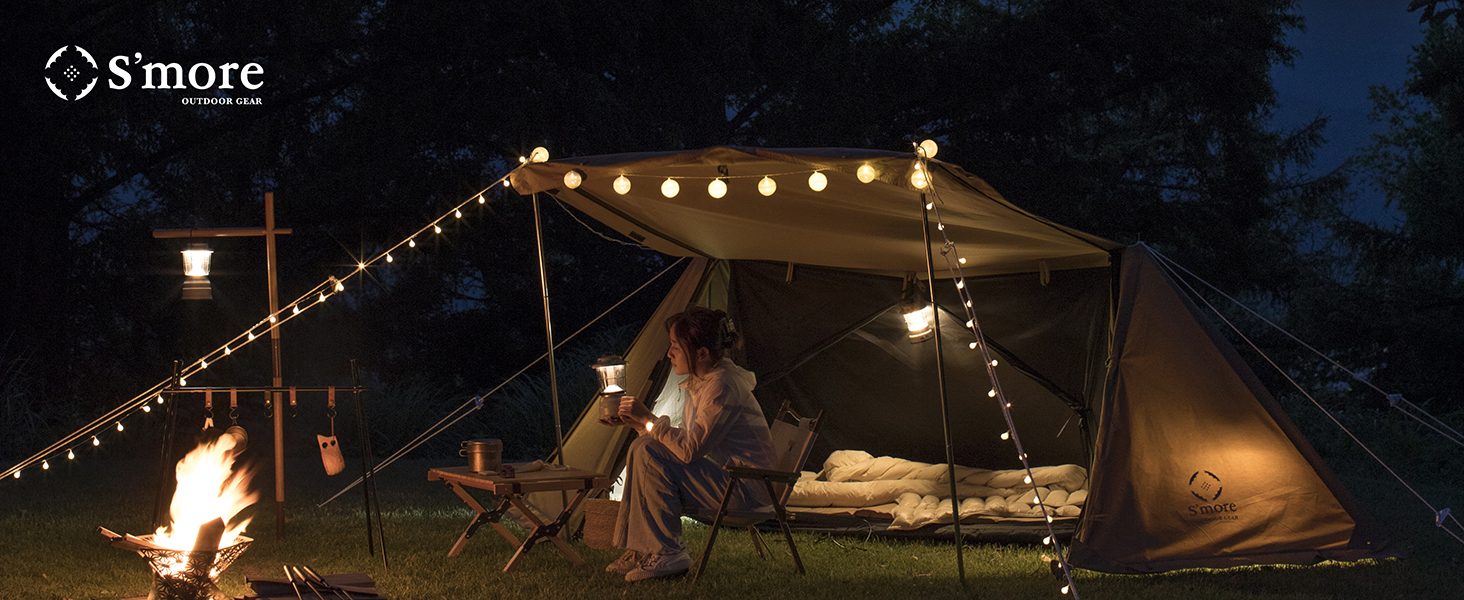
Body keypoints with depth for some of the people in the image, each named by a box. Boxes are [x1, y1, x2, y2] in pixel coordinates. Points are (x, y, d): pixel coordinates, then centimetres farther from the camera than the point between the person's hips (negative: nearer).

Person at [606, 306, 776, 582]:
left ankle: (668, 554, -12)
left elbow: (689, 450, -25)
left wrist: (648, 419, -17)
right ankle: (639, 551, 4)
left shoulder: (722, 386, -22)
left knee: (651, 458, -20)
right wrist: (642, 422, 4)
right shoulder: (700, 381, 10)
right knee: (642, 447, 4)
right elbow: (686, 439, 13)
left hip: (745, 486, -11)